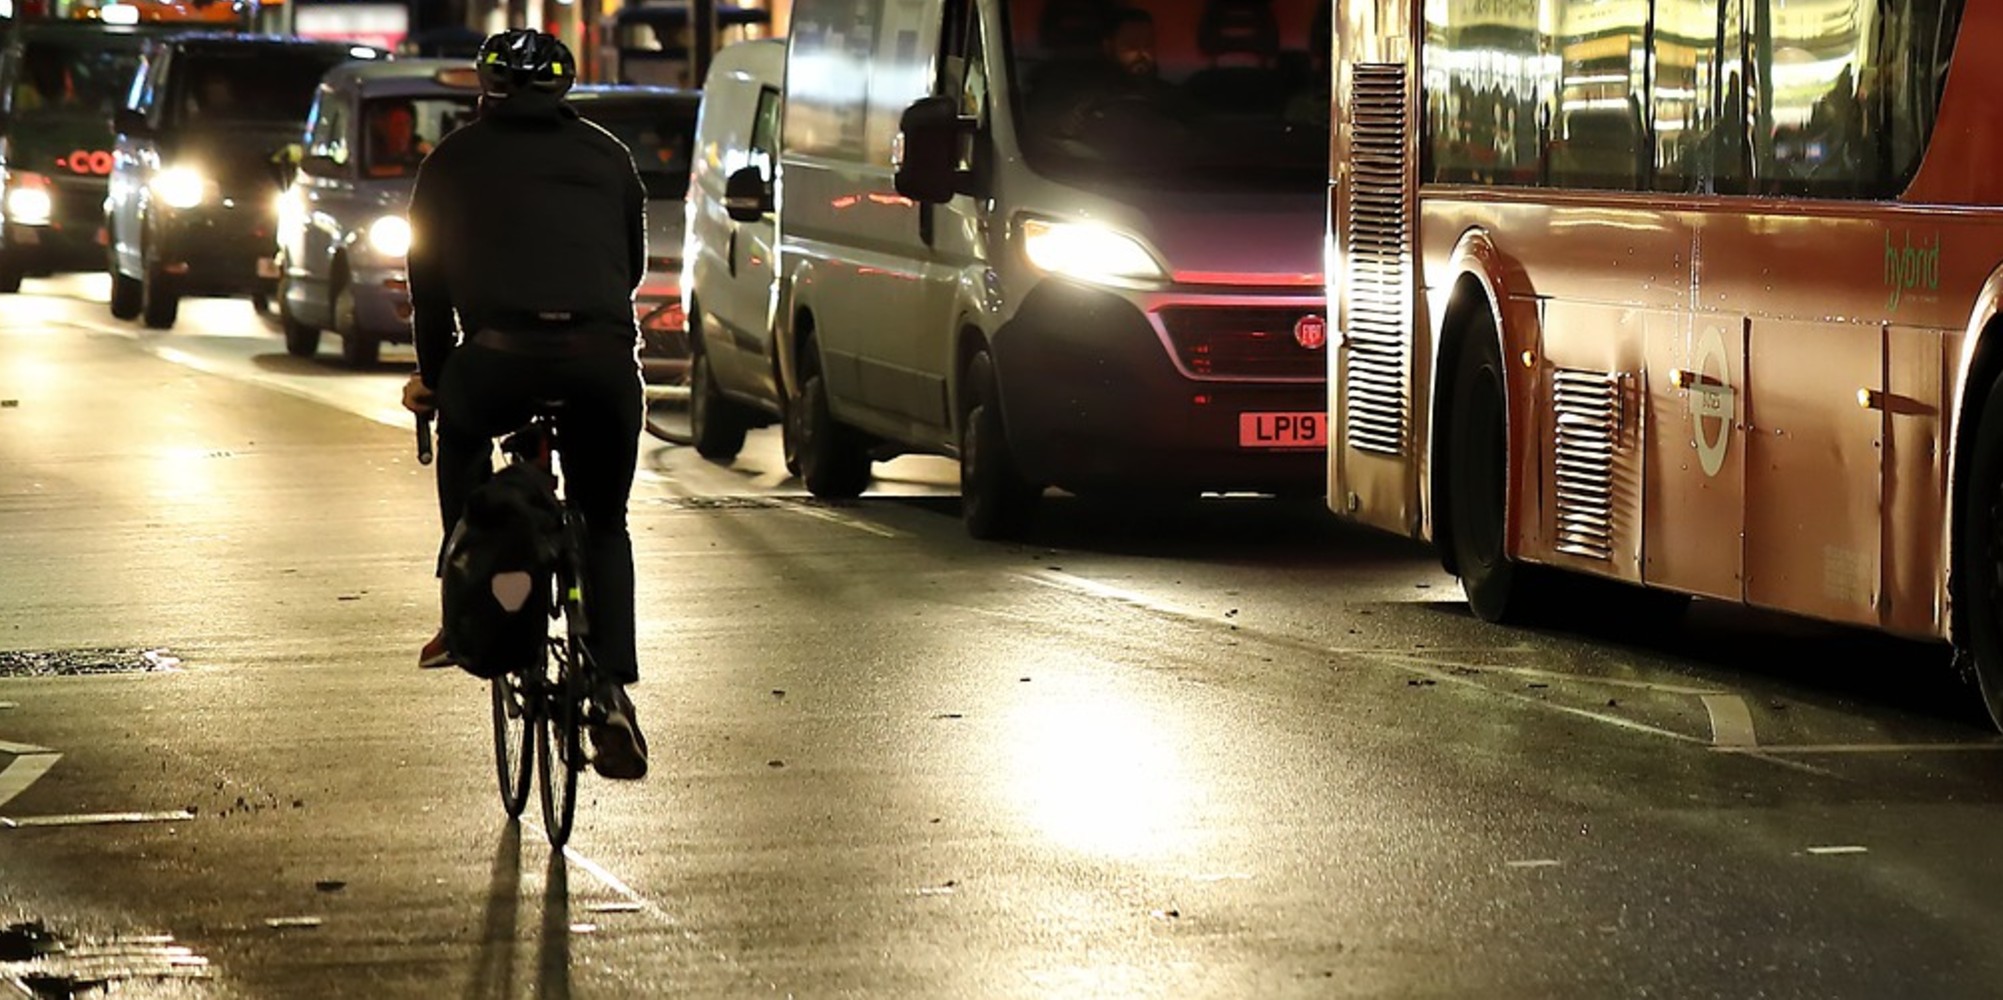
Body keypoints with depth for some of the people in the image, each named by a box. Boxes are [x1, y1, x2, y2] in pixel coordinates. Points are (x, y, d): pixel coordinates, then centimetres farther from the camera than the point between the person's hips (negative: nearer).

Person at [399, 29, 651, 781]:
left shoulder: (455, 161, 20)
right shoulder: (606, 155, 25)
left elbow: (429, 281, 25)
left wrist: (432, 373, 39)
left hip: (503, 353, -1)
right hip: (605, 356, 1)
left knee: (461, 427, 34)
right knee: (604, 523, 20)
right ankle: (612, 694, 2)